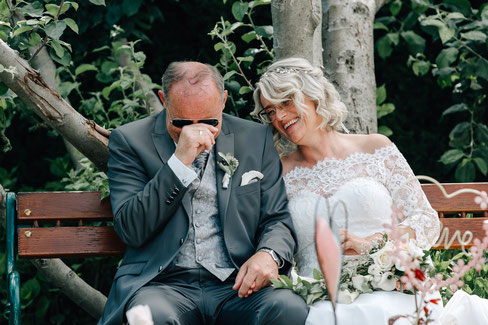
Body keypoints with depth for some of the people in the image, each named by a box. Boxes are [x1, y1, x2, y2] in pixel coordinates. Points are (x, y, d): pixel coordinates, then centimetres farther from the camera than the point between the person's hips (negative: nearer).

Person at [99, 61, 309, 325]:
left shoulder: (256, 138, 12)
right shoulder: (130, 141, 4)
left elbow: (277, 219, 15)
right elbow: (131, 231, -7)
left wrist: (270, 254, -10)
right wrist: (180, 162, -16)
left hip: (237, 284, 3)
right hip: (162, 284, -2)